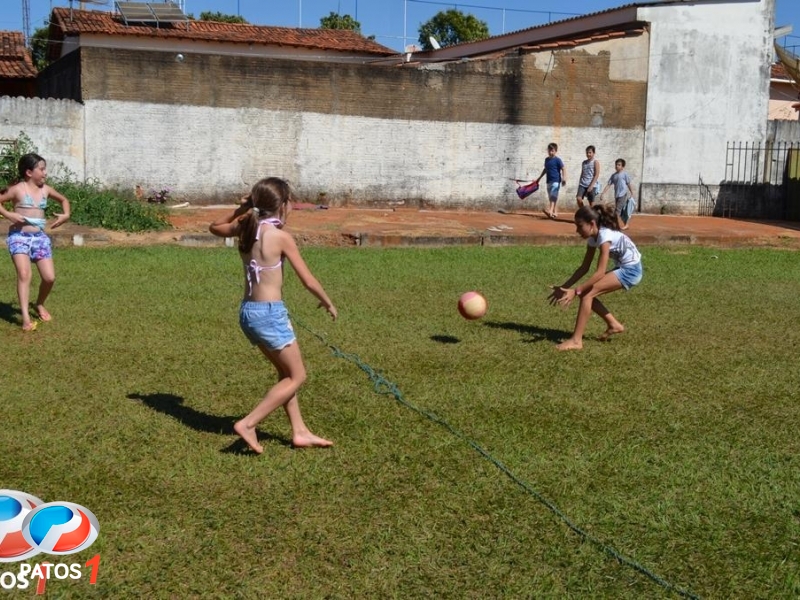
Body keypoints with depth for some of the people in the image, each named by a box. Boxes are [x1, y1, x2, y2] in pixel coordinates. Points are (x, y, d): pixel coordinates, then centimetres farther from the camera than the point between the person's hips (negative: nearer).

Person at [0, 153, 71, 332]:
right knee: (25, 274, -21)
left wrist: (66, 214, 10)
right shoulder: (18, 189, -5)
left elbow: (63, 199, 26)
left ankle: (39, 304, 30)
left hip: (40, 237, 5)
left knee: (49, 277, -1)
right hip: (19, 236, -5)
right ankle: (26, 318, -23)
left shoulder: (45, 189, 9)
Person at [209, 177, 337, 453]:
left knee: (286, 373, 19)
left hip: (248, 311, 8)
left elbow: (214, 227, 27)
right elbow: (308, 281, -10)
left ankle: (300, 432, 24)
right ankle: (248, 424, -1)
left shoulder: (245, 228, 4)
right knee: (297, 377, 6)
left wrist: (242, 209, 15)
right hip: (269, 313, -8)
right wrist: (328, 304, 6)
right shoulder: (281, 237, -14)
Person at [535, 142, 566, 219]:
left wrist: (564, 178, -24)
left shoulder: (557, 160, -7)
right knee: (551, 197, 10)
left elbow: (563, 169, -11)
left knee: (553, 196, -19)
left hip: (556, 181, -8)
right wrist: (539, 178, 34)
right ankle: (555, 213, 17)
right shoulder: (547, 159, 15)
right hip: (549, 181, 8)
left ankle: (551, 211, -32)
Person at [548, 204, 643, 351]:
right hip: (623, 268, 9)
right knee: (587, 292, 3)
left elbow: (600, 272, -31)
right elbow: (584, 268, 6)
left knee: (587, 293, -18)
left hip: (631, 270, -9)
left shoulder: (605, 236, -25)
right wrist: (564, 287, 0)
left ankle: (576, 340, -19)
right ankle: (613, 325, 15)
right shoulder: (593, 237, 1)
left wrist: (575, 291, -34)